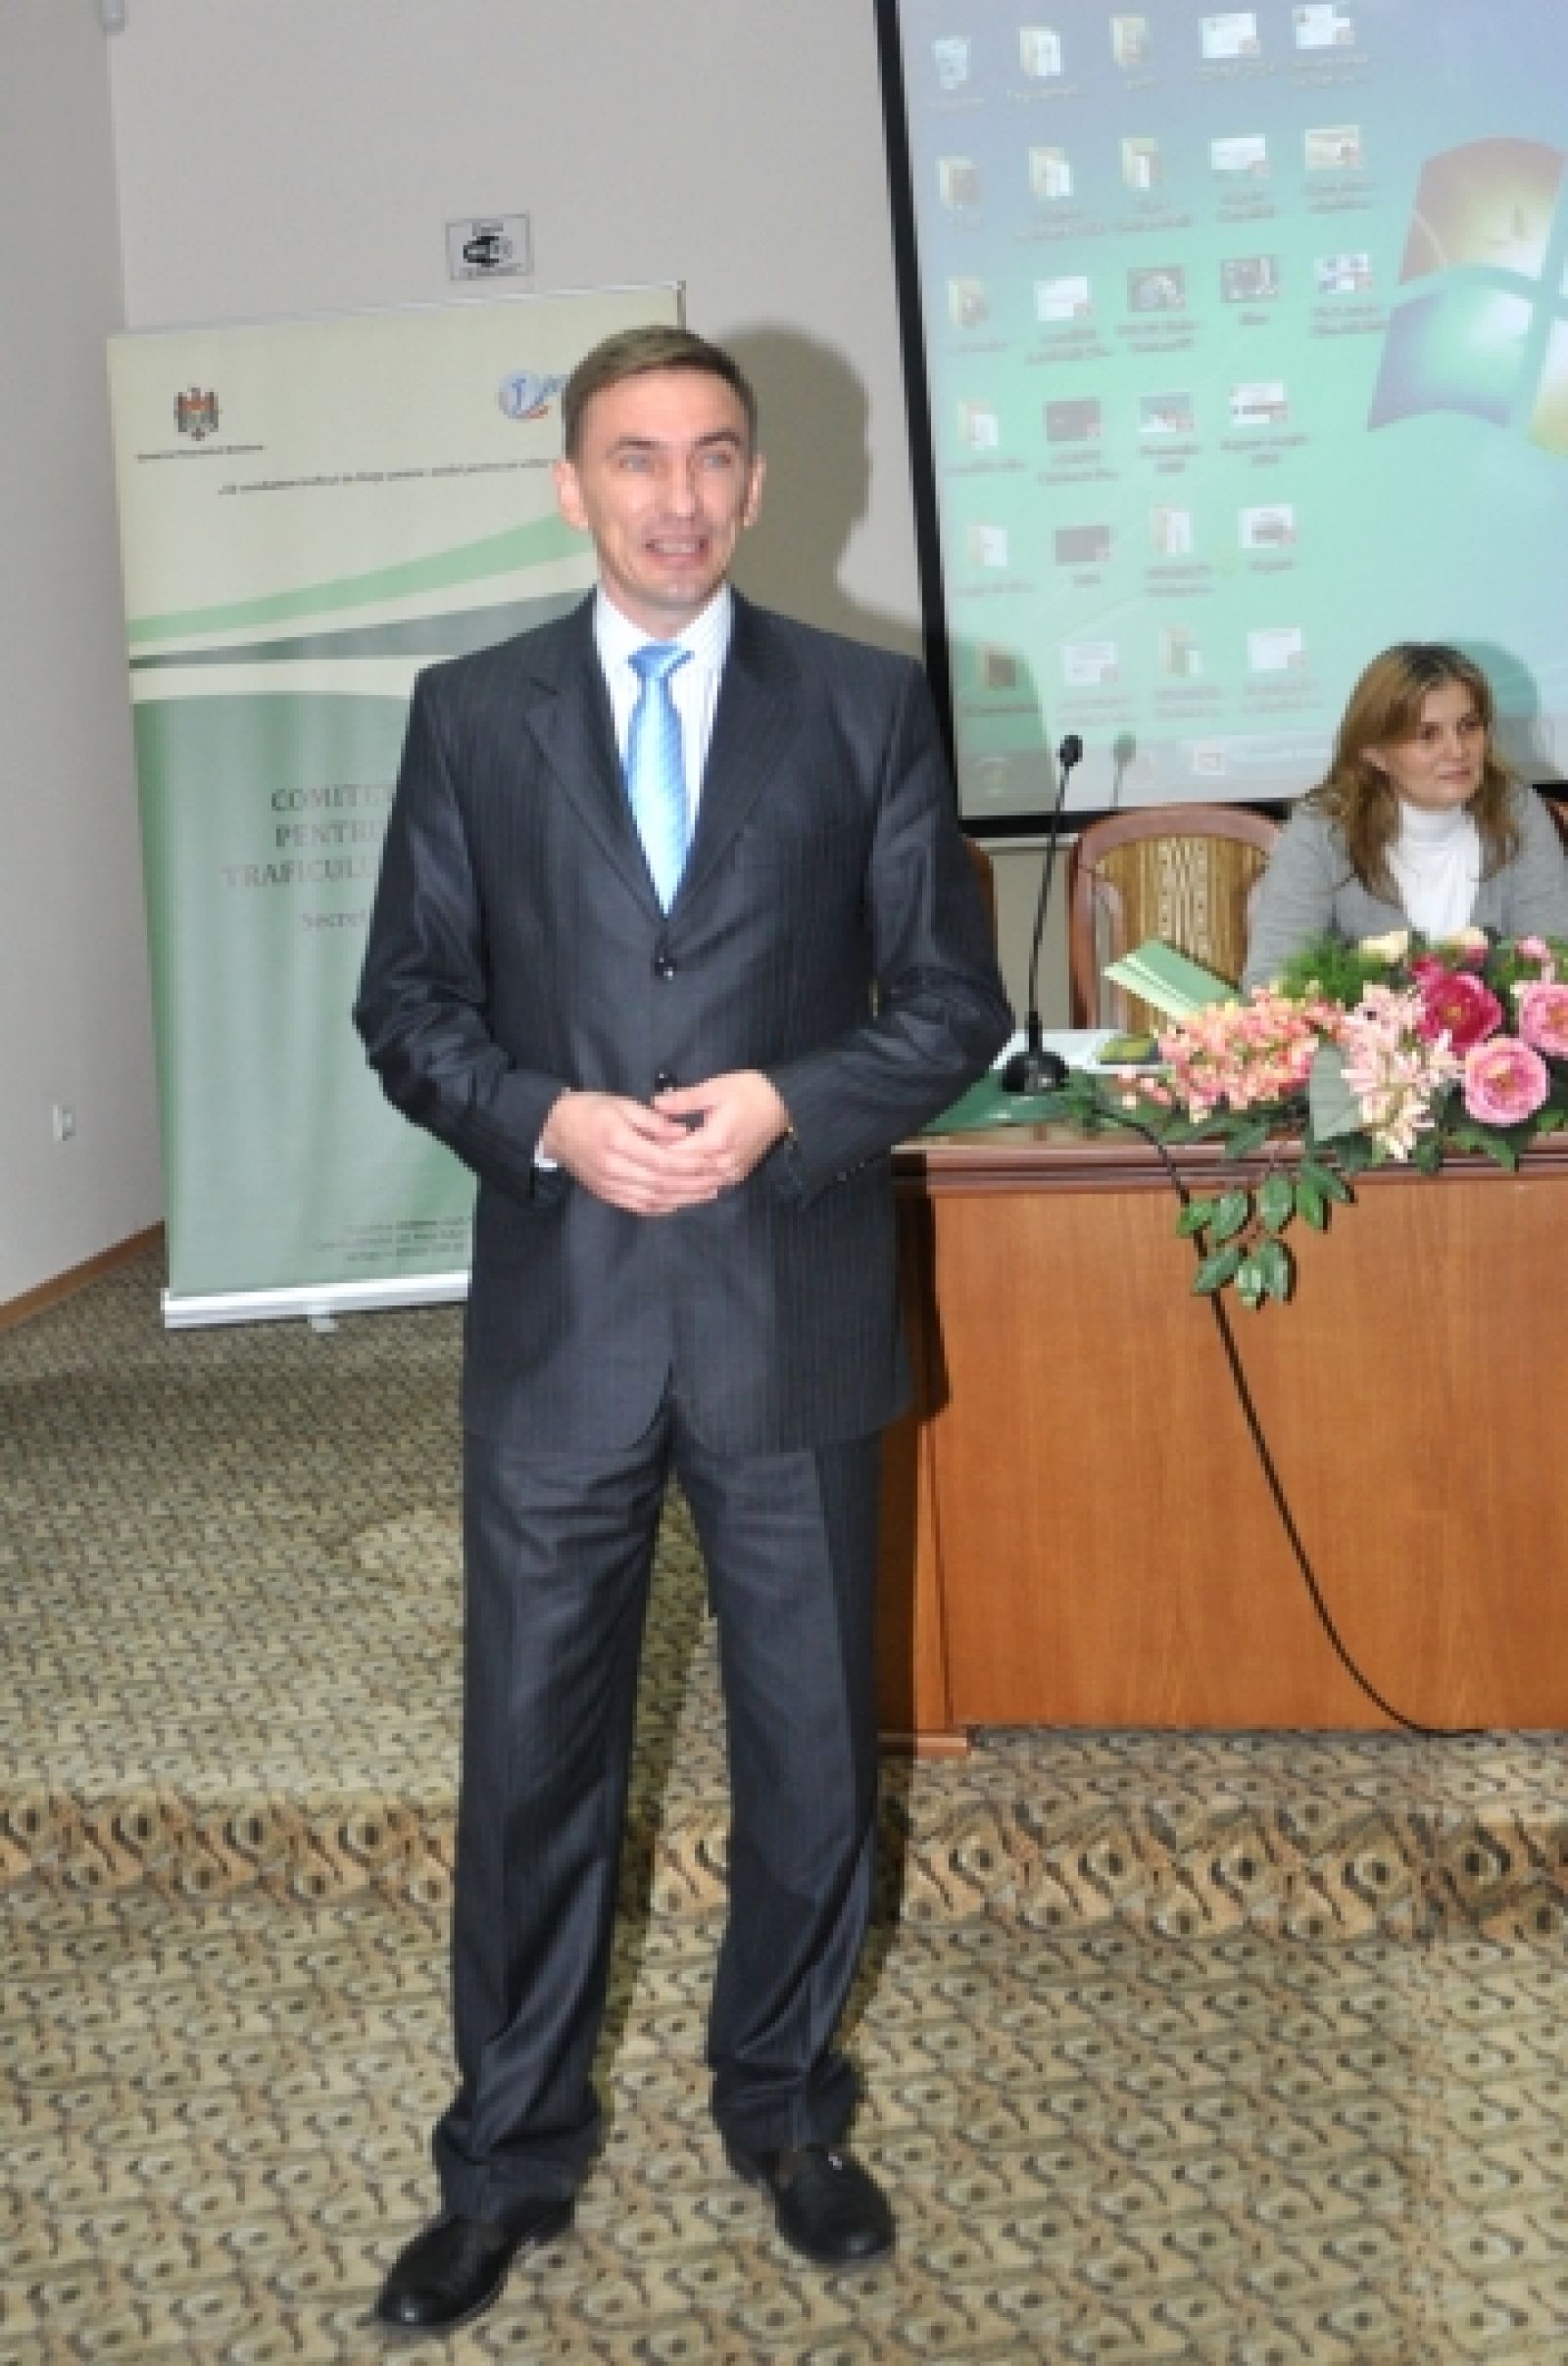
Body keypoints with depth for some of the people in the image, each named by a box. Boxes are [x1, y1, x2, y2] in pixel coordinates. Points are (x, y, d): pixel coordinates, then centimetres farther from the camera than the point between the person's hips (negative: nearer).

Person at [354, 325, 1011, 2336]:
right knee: (531, 1749, 9)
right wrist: (548, 1120, -14)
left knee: (809, 1740, 13)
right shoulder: (470, 714, 4)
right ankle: (510, 2158, 27)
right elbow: (407, 1006, 4)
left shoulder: (867, 708, 2)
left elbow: (952, 1004, 2)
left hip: (794, 1310, 0)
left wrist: (786, 1106, -15)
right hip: (558, 1314, 0)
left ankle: (784, 2111, 35)